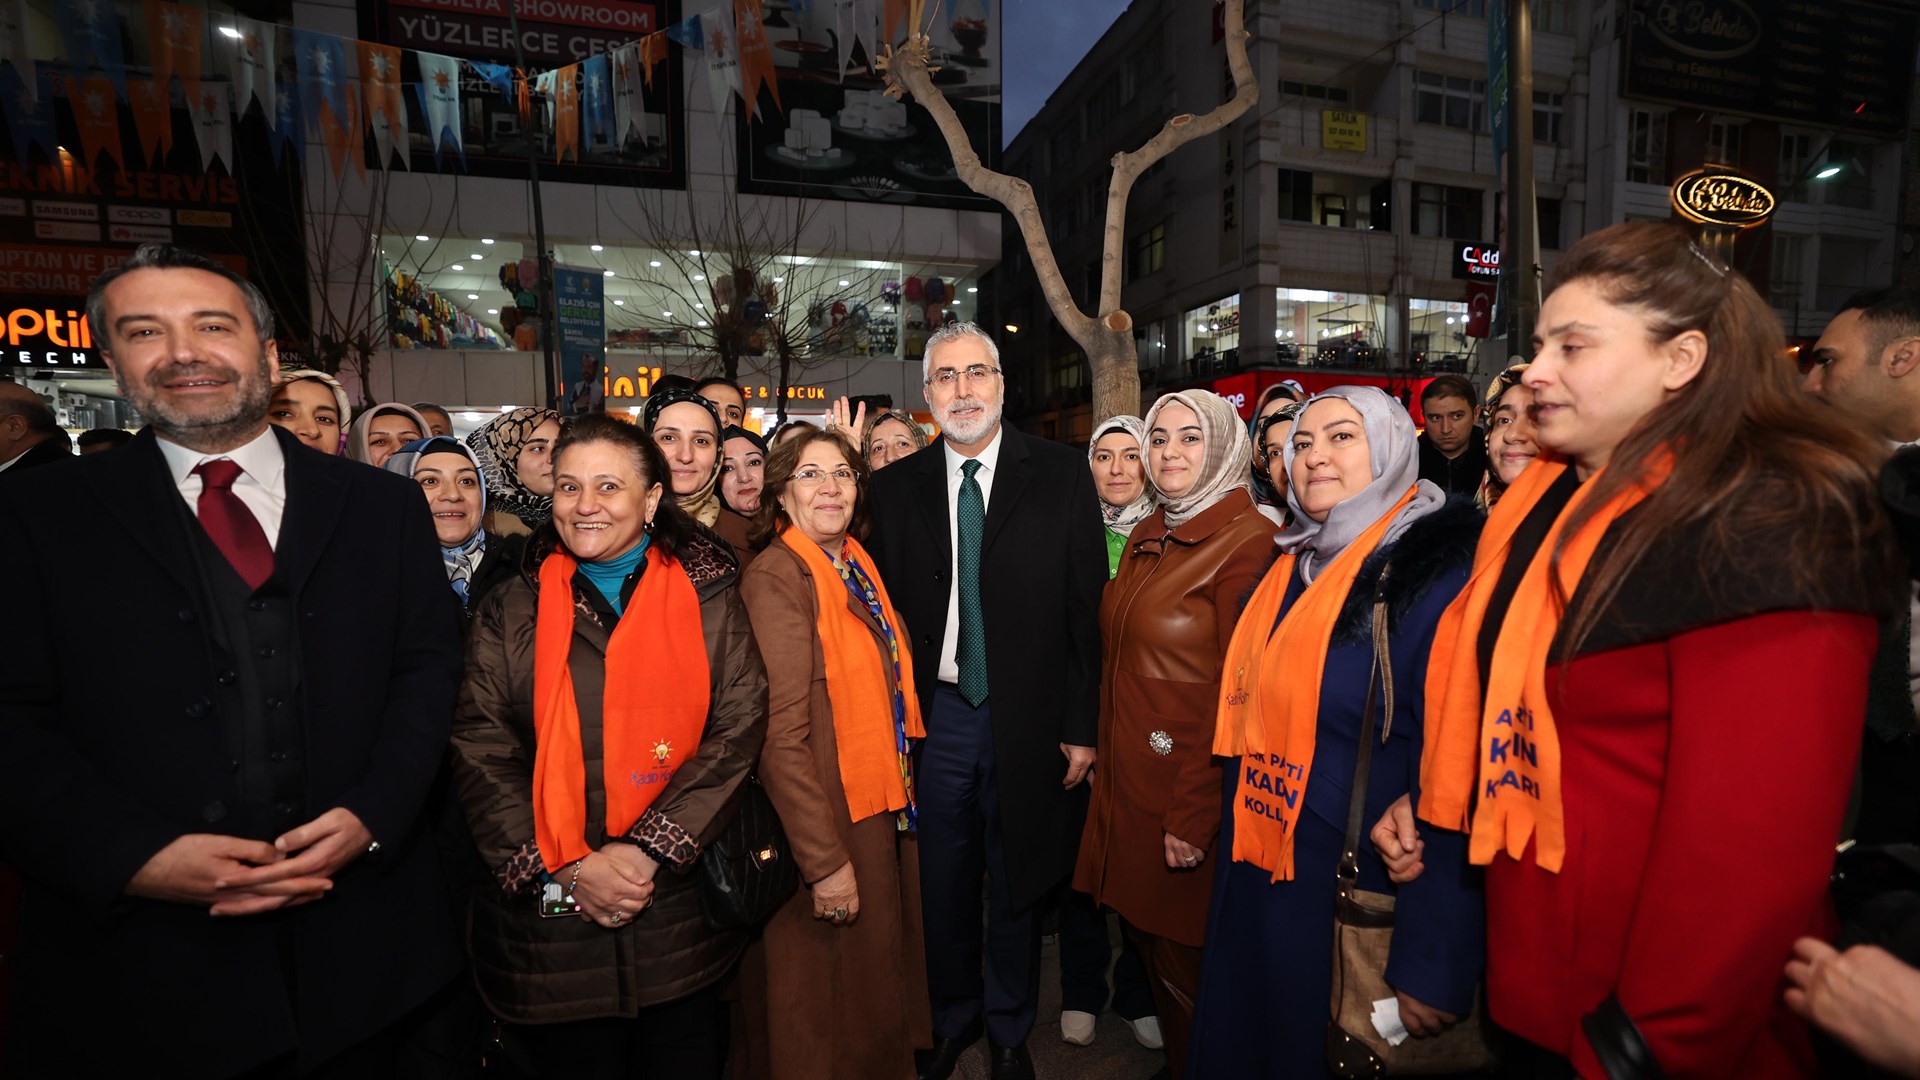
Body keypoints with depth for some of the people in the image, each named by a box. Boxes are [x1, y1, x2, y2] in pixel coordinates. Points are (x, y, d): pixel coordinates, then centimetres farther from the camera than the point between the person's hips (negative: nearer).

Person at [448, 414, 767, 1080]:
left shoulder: (709, 600, 0)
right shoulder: (509, 613, 4)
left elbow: (739, 728, -7)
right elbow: (480, 755, -1)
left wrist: (647, 849, -15)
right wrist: (566, 868, -12)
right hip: (548, 921, 1)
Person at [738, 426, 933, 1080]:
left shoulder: (856, 565, 6)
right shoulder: (776, 577, -18)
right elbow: (781, 737, -22)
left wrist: (902, 788, 8)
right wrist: (826, 859, -21)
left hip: (884, 806, 8)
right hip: (827, 821, -8)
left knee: (882, 965, 24)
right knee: (834, 990, 11)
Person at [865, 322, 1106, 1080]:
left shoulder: (1061, 475, -4)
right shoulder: (896, 485, 2)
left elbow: (1088, 609, -5)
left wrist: (1082, 726, -6)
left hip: (1027, 719, -1)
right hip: (935, 716, 2)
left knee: (1016, 882, 16)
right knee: (942, 880, 16)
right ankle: (953, 1016, 44)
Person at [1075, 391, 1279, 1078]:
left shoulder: (1249, 541, -16)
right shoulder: (1147, 538, 9)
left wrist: (1196, 814, -19)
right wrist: (1110, 760, 9)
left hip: (1189, 792, -7)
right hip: (1126, 779, 7)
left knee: (1187, 960, 10)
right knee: (1146, 938, 21)